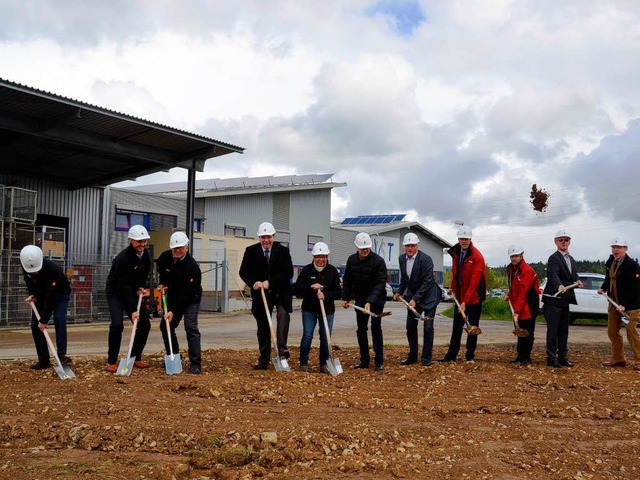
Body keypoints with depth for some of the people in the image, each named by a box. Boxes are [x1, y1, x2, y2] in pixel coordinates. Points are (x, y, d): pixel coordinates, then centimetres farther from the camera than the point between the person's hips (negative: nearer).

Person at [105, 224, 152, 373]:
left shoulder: (145, 254, -5)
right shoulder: (122, 258, -27)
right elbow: (125, 286, -28)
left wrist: (141, 288, -5)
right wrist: (132, 310, -29)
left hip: (131, 293, 7)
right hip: (116, 293, -7)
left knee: (145, 323, 0)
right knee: (117, 324, -23)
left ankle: (135, 357, 14)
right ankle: (111, 361, -9)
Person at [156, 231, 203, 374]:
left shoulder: (191, 266, -30)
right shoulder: (165, 257, -10)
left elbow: (186, 293, -30)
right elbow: (160, 268, 17)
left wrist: (174, 311, -31)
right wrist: (162, 284, 2)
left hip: (190, 300, -7)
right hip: (173, 297, 7)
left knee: (191, 328, -18)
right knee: (165, 326, 9)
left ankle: (196, 364, -16)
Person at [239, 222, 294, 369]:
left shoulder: (283, 251, -6)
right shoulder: (251, 251, -1)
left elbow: (288, 273, -12)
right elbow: (244, 271, -2)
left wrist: (270, 282, -22)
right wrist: (254, 282, -22)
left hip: (280, 292, -2)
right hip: (260, 293, 2)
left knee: (283, 313, -29)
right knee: (263, 326, 7)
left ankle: (282, 347, -29)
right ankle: (263, 360, 16)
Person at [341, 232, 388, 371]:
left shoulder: (378, 261, -17)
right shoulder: (351, 260, 0)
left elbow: (380, 284, -22)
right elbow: (347, 280, 10)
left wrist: (370, 302, -31)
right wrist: (346, 298, 5)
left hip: (376, 299, -5)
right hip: (360, 299, 5)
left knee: (376, 329, -6)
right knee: (361, 330, 8)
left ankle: (379, 362, 0)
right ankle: (364, 360, 17)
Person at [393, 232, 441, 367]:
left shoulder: (425, 259, -21)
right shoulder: (402, 258, 0)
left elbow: (427, 282, -22)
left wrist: (415, 299, -24)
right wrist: (399, 292, 2)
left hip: (428, 296, -6)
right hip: (412, 297, 6)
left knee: (428, 328, -6)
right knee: (410, 327, 8)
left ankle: (426, 358, 5)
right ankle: (412, 356, 19)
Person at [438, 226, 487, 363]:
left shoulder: (477, 257, -17)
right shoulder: (455, 252, 3)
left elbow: (474, 282, -21)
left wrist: (465, 301, -24)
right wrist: (452, 287, 7)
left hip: (474, 297, -6)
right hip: (459, 296, 6)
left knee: (473, 326, 5)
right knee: (457, 326, 11)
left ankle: (470, 355, 15)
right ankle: (451, 355, 17)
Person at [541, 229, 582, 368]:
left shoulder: (571, 259, 16)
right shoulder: (554, 258, -12)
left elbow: (574, 275, 11)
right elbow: (552, 275, -28)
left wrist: (577, 281, -12)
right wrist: (559, 286, -46)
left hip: (565, 300, 8)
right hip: (553, 299, -8)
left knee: (563, 330, 13)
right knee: (553, 330, -3)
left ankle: (563, 358, 21)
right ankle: (551, 359, 3)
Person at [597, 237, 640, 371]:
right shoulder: (610, 262, 5)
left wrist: (624, 304, -25)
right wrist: (604, 288, 3)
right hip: (614, 302, 8)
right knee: (612, 331, 11)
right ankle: (618, 359, 23)